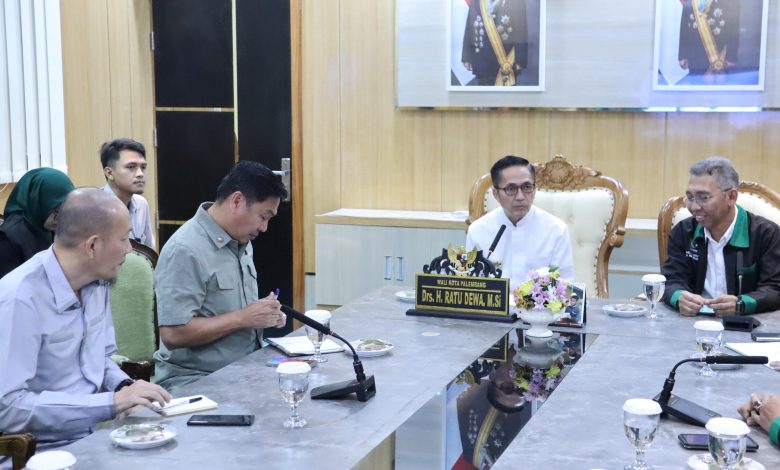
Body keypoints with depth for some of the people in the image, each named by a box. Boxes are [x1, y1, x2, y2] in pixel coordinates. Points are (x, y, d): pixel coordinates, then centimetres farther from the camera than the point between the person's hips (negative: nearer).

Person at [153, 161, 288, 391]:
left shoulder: (241, 243, 12)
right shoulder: (185, 250, -16)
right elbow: (173, 334, -21)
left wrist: (264, 315, 6)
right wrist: (243, 318, -16)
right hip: (195, 381, -8)